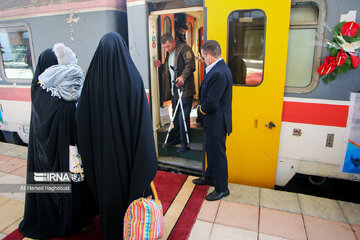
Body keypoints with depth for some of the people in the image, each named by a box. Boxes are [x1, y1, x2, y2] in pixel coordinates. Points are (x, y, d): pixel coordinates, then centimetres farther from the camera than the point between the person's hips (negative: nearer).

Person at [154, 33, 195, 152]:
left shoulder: (184, 48, -7)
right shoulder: (169, 53, 19)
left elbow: (190, 64, -19)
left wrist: (183, 76, -34)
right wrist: (161, 66, 8)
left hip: (184, 90, -8)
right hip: (173, 91, 8)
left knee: (183, 118, -5)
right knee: (175, 117, 16)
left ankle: (185, 144, 6)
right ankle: (177, 138, 32)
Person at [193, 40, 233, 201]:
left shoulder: (218, 74, -26)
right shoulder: (220, 68, 8)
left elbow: (211, 103, -26)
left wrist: (200, 111, -9)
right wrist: (201, 105, 4)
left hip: (216, 122, -10)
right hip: (214, 121, 10)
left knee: (218, 155, 5)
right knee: (211, 151, 24)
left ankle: (222, 189, 23)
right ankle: (210, 177, 44)